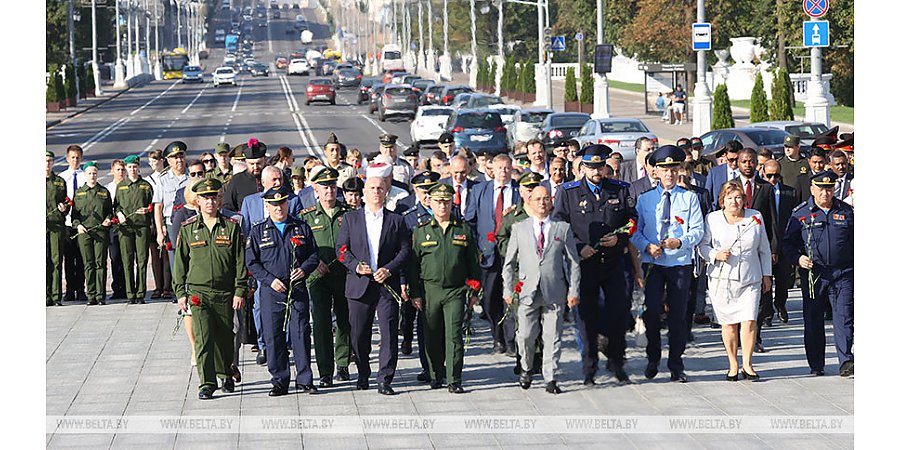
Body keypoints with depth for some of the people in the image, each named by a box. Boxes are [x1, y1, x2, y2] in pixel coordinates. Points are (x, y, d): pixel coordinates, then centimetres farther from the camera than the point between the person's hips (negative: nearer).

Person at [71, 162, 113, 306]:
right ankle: (91, 295, 2)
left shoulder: (104, 192, 13)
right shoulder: (78, 193, 13)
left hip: (101, 231, -1)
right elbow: (74, 212, 13)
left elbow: (110, 210, 17)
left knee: (100, 263, -4)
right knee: (88, 264, -1)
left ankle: (101, 296, -2)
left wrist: (108, 219, -4)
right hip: (84, 231, 1)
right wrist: (77, 225, -5)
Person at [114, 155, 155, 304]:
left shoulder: (146, 185, 11)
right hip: (125, 226, 1)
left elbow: (153, 204, 14)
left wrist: (147, 210, -7)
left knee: (142, 260, -3)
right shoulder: (120, 186, 14)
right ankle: (130, 294, 1)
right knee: (128, 261, -2)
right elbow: (115, 204, 18)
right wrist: (118, 213, -1)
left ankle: (140, 294, 0)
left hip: (142, 225, -1)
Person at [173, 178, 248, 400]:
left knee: (225, 337, 10)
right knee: (203, 337, -12)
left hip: (225, 293, 1)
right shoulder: (187, 229, 4)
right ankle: (207, 383, -9)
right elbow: (180, 263, 9)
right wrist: (180, 293, 4)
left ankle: (226, 375, 32)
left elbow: (240, 262, 3)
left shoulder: (232, 227, 2)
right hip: (198, 292, -1)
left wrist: (240, 291, -3)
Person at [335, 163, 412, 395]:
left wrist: (389, 269, -11)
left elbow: (404, 250, 4)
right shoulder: (351, 218, 9)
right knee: (358, 335, 5)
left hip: (387, 284, -1)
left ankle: (384, 380, -2)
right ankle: (363, 375, 24)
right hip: (359, 285, 1)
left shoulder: (396, 220, 9)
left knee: (389, 333, -6)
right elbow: (341, 249, 6)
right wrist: (356, 266, -11)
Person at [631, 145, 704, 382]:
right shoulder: (645, 198, 8)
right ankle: (653, 359, 11)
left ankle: (676, 367, 11)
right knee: (652, 311, -9)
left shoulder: (689, 198, 5)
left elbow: (697, 231, 0)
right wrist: (647, 246, -12)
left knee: (678, 315, 2)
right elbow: (635, 231, 8)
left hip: (680, 262, 0)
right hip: (652, 263, 0)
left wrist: (680, 242, -18)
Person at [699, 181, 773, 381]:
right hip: (722, 279, -1)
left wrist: (767, 275, 15)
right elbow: (703, 245, 8)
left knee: (749, 321, -9)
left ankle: (747, 364, 3)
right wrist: (715, 255, -12)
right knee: (728, 323, 1)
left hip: (750, 279, 1)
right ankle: (733, 365, 13)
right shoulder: (712, 219, 2)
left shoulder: (755, 217, 7)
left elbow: (764, 249, 15)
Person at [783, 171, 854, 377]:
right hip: (813, 274, 0)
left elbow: (854, 242, 17)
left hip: (842, 274, 0)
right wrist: (797, 258, -11)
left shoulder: (846, 211, 9)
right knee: (813, 321, 4)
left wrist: (856, 267, 11)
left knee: (844, 317, -9)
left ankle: (846, 361, -10)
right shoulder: (801, 213, 4)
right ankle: (816, 365, 13)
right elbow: (789, 242, 7)